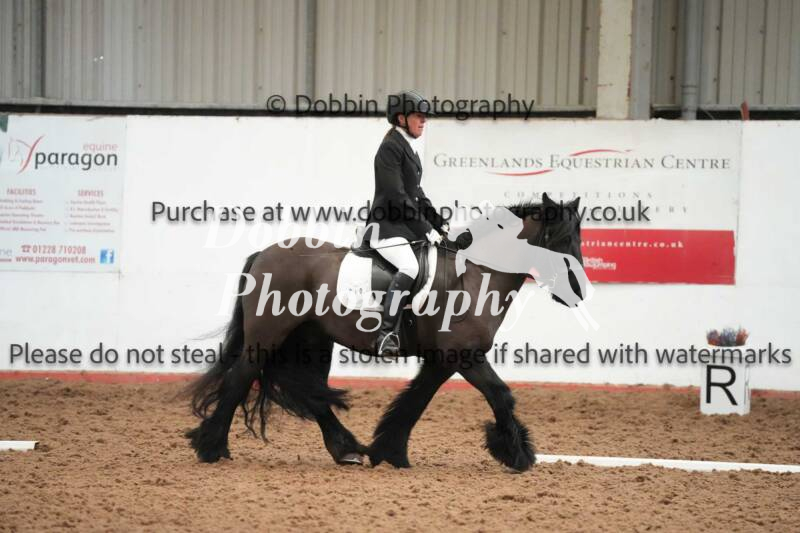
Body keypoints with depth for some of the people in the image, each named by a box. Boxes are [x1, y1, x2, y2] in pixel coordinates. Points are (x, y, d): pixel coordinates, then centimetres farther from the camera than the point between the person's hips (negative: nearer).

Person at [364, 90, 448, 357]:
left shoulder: (410, 149, 18)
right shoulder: (390, 148, -13)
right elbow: (396, 195, -19)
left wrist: (439, 222, 17)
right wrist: (425, 228, -20)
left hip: (407, 224, 11)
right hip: (386, 226, -11)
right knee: (410, 268, -30)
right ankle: (385, 335, -32)